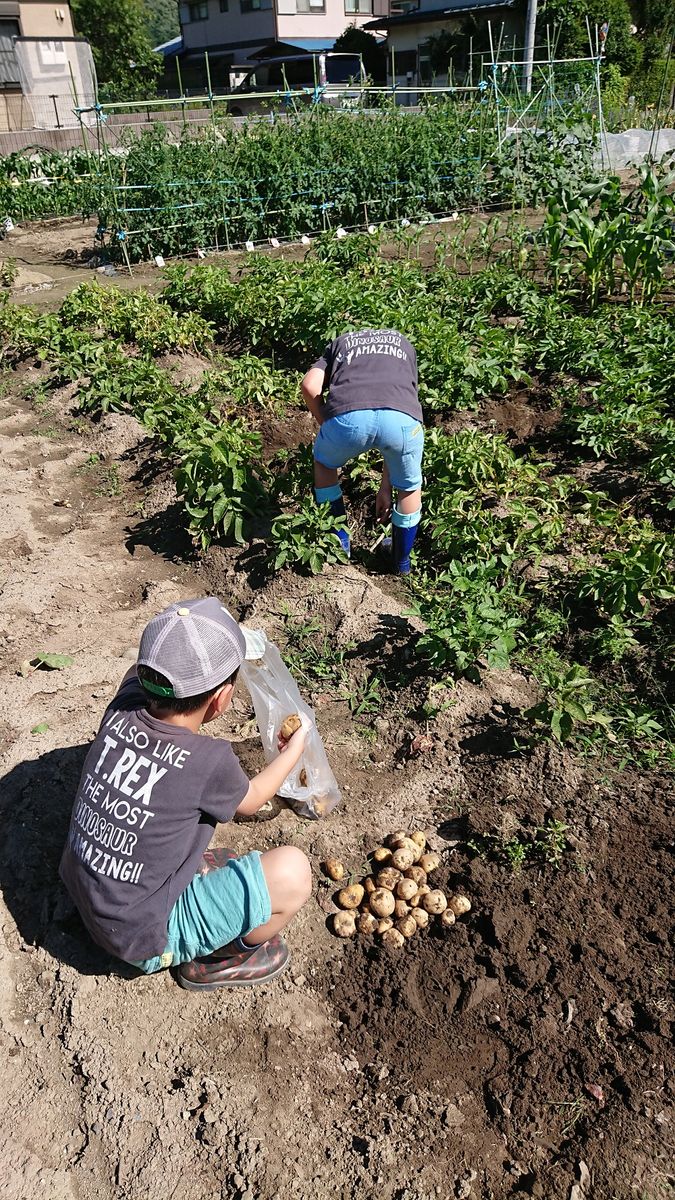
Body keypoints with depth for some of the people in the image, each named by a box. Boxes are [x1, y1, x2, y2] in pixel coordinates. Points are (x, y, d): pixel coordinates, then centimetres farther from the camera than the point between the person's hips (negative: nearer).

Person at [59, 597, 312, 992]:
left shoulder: (123, 709, -16)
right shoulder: (210, 762, -30)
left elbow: (138, 672, 11)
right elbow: (249, 801, -4)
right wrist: (295, 748, 10)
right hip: (145, 939, -6)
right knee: (292, 871, -13)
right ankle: (217, 960, 11)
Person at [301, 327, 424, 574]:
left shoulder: (340, 342, 37)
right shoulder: (404, 344, 39)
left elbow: (310, 387, 14)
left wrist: (327, 426, 30)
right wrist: (386, 486, 39)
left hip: (348, 415, 0)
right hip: (402, 416, 1)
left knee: (324, 464, 34)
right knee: (409, 487, 30)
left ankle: (340, 540, 39)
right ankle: (402, 561, 44)